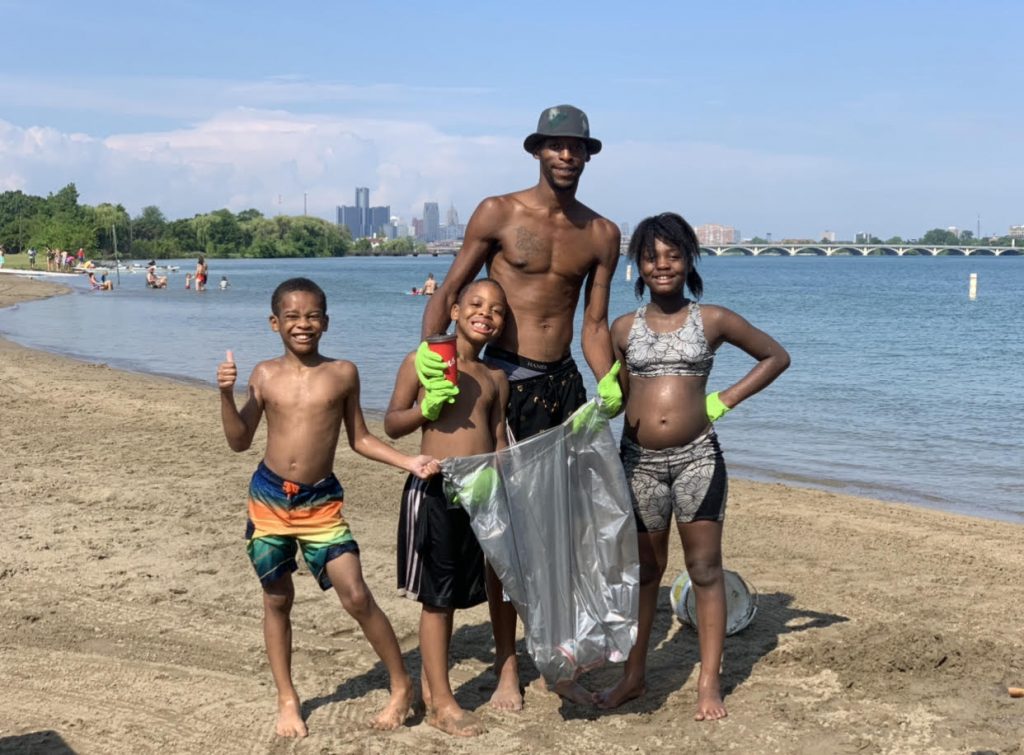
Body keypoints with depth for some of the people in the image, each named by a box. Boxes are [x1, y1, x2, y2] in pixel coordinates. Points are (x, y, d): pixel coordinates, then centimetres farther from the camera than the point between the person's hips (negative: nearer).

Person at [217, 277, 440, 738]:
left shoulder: (343, 373, -1)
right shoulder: (265, 375, 0)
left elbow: (359, 439, 7)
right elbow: (239, 442, 2)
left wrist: (409, 463, -4)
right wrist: (226, 395, -11)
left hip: (322, 500, -1)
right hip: (269, 497, 1)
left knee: (356, 596, -7)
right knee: (277, 600, 10)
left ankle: (402, 686, 10)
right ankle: (286, 699, 26)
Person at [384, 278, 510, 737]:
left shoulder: (495, 379, 10)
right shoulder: (422, 363, -4)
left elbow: (499, 441, 13)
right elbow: (390, 425, -1)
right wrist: (426, 408, -18)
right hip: (433, 491, -5)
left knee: (455, 596, 13)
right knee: (436, 598, 2)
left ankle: (430, 684, 28)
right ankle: (442, 704, 10)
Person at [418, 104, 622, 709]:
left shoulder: (601, 234, 7)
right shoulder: (499, 214, -3)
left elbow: (595, 324, 8)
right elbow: (450, 290, -1)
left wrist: (608, 383, -9)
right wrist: (428, 348, -19)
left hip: (564, 381, 4)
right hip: (503, 378, -4)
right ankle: (507, 667, 15)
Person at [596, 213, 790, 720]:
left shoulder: (713, 320, 1)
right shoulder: (624, 328, 6)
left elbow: (776, 356, 9)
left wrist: (725, 399, 1)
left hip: (696, 456, -2)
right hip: (639, 460, 2)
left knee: (705, 569, 3)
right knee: (643, 569, 11)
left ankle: (710, 684, 12)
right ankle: (633, 676, 22)